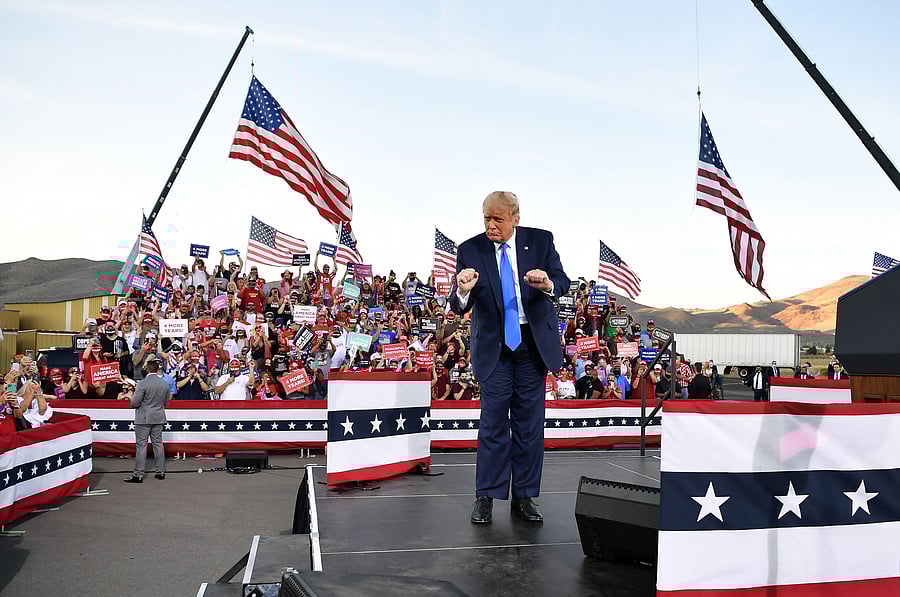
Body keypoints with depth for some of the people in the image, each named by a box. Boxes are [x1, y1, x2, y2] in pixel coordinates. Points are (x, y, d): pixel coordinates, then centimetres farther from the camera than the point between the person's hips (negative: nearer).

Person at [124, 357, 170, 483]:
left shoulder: (143, 383, -16)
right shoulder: (165, 384, 2)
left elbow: (135, 403, -14)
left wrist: (132, 398, 7)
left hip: (143, 419, -5)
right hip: (159, 418, 5)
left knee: (141, 446, -1)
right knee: (158, 443, 12)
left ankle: (138, 475, 1)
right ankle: (161, 472, 16)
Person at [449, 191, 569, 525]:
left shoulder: (541, 241, -2)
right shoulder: (470, 250, -5)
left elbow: (562, 282, -6)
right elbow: (459, 308, -9)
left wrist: (548, 284, -29)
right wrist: (463, 291, -32)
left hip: (533, 341, 1)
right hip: (493, 346, -1)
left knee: (529, 422, 7)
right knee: (493, 422, 1)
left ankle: (523, 497, 17)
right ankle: (485, 498, 11)